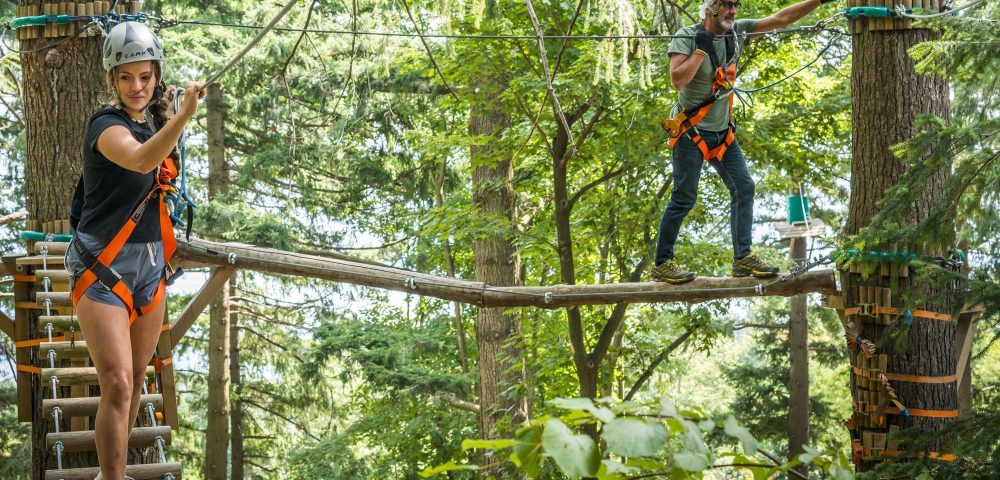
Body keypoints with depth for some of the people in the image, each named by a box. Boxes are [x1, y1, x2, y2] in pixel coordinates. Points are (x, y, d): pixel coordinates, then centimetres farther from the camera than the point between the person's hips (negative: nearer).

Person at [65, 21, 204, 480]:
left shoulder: (154, 125, 10)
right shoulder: (106, 125, -14)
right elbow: (139, 160, -39)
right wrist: (182, 116, -53)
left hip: (150, 263, 8)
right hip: (103, 266, -8)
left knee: (135, 380, 15)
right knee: (117, 385, -16)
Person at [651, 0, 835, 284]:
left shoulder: (737, 32, 1)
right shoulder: (686, 37, -15)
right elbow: (677, 80, -27)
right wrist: (702, 49, -25)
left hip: (722, 132, 7)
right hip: (690, 132, -7)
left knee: (743, 187, 0)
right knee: (684, 197, -6)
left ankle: (742, 258, 4)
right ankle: (661, 265, 2)